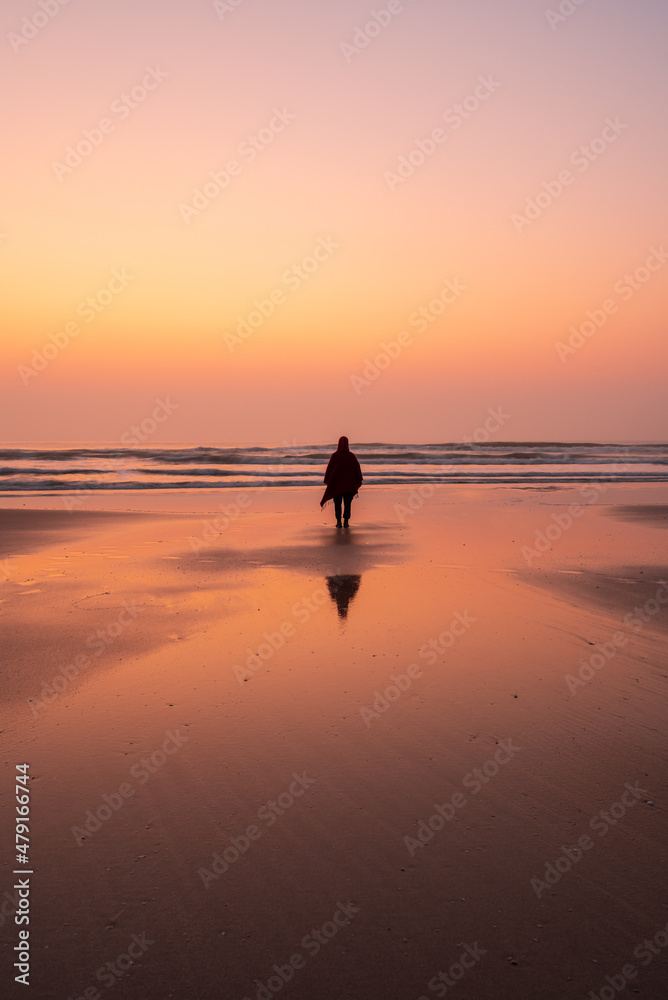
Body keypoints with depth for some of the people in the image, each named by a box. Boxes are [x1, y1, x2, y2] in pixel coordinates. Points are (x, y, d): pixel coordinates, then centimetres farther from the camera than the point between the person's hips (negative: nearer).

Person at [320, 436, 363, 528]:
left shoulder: (334, 455, -8)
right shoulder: (351, 456, -5)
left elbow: (329, 468, -6)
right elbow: (357, 469, -1)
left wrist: (327, 481, 4)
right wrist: (359, 481, 10)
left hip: (337, 483, -1)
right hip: (349, 484, 1)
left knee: (337, 503, 8)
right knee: (347, 503, 8)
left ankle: (338, 522, 2)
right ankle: (346, 522, 2)